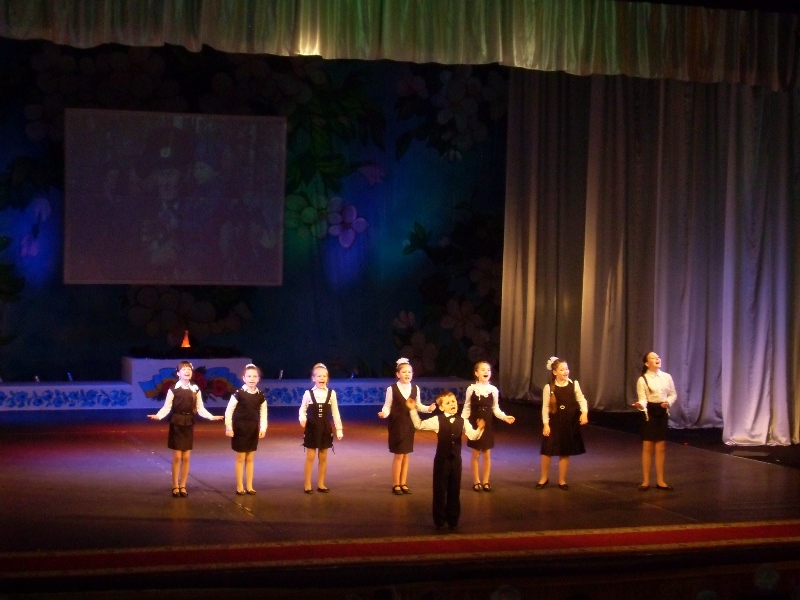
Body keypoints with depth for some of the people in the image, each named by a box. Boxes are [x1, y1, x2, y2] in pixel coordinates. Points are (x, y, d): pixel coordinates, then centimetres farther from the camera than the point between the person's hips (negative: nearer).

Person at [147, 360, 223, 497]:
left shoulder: (195, 389, 4)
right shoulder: (173, 389, -5)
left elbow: (200, 409, 5)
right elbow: (167, 407, -8)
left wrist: (211, 417, -8)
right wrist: (158, 416, -25)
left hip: (189, 424, 3)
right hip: (177, 424, -3)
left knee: (186, 457, 4)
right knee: (177, 457, -3)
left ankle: (182, 486, 13)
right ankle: (175, 486, 6)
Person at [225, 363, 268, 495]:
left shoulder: (260, 395, 1)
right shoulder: (239, 393, -11)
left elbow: (263, 413, 6)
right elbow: (229, 410, -9)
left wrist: (263, 428, -3)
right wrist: (228, 427, -12)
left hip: (253, 429, 4)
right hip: (240, 428, -4)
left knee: (250, 458, 10)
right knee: (240, 458, 2)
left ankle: (249, 486, 17)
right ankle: (239, 486, 10)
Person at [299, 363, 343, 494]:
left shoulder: (331, 393, -2)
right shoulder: (308, 393, -7)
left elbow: (335, 413, 2)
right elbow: (302, 409, 0)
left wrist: (339, 429, 2)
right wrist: (302, 419, -21)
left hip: (325, 428, 2)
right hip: (312, 428, -2)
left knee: (323, 457, 9)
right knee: (310, 457, 2)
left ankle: (321, 484, 18)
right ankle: (307, 485, 9)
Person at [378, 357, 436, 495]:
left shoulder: (415, 388, 1)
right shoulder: (392, 389, -11)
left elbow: (418, 405, 10)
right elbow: (387, 406, -8)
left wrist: (428, 409, -6)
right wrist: (384, 413, -28)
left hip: (409, 424, 4)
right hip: (397, 424, -4)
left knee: (406, 455, 9)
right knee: (398, 455, -2)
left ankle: (403, 483, 18)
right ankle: (395, 484, 8)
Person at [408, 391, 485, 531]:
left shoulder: (462, 422, 0)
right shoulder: (437, 420, -7)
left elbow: (473, 436, -8)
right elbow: (419, 425, -6)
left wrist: (479, 429, -27)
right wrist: (413, 410, -14)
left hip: (456, 459, 2)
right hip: (442, 459, -2)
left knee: (454, 491, 9)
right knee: (440, 490, 4)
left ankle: (453, 520, 21)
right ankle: (439, 520, 15)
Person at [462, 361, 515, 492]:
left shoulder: (494, 390, -3)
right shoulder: (471, 389, -8)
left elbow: (495, 409, 5)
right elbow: (467, 408, -3)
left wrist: (505, 417, -9)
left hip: (487, 425, 2)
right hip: (474, 424, -2)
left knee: (486, 455, 7)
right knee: (476, 454, 6)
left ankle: (485, 482, 17)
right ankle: (476, 481, 17)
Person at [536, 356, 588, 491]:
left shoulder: (574, 384, -1)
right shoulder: (549, 387, -7)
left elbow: (581, 399, -1)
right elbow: (545, 406, -5)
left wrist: (584, 412, -18)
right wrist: (546, 424, -9)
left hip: (570, 422, 2)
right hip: (554, 422, -2)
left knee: (565, 452, 8)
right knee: (547, 450, 2)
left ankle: (562, 480, 21)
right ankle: (544, 478, 22)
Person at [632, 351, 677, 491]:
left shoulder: (667, 377, 2)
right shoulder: (642, 380, -8)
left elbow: (673, 394, 9)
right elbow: (642, 399, -12)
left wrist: (668, 402, -11)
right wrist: (640, 405, -34)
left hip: (662, 413, 3)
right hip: (649, 412, -3)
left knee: (661, 448, 8)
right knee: (647, 447, 1)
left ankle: (660, 481, 16)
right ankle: (645, 480, 10)